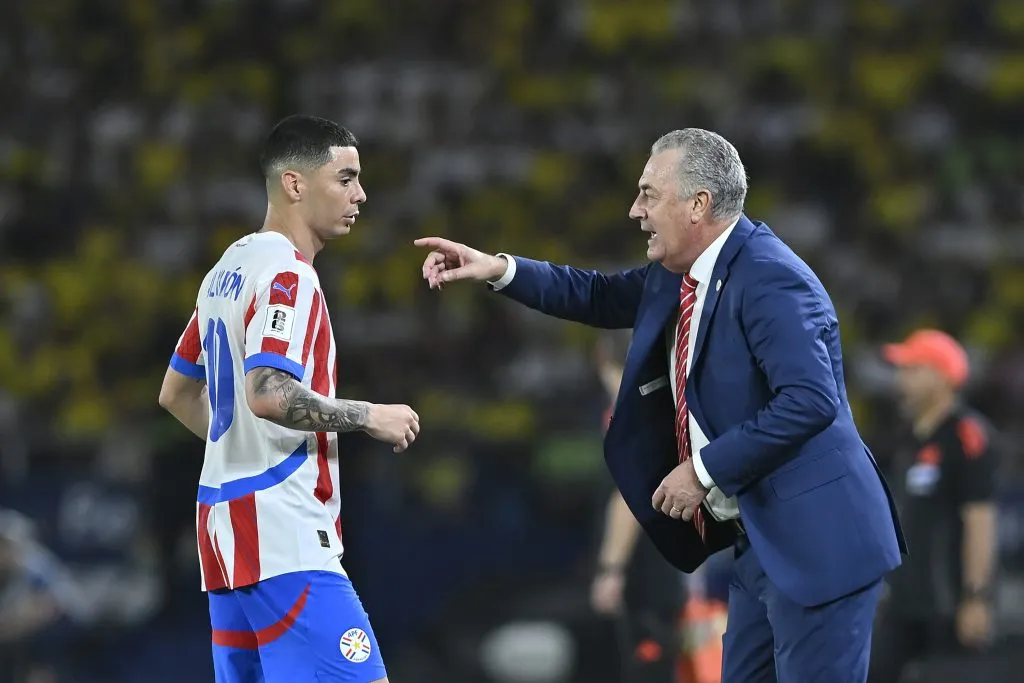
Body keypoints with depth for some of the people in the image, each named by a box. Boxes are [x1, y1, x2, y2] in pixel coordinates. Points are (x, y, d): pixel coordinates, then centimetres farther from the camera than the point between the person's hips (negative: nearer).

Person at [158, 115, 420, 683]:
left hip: (226, 526, 10)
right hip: (285, 538, -10)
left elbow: (175, 393, 25)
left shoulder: (228, 268, 17)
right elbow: (268, 393, -25)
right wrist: (367, 417, -14)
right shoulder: (287, 274, -12)